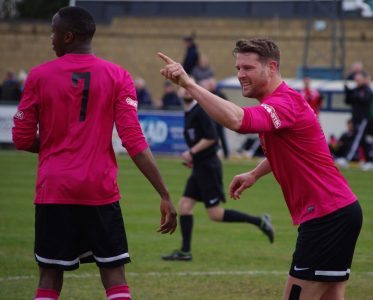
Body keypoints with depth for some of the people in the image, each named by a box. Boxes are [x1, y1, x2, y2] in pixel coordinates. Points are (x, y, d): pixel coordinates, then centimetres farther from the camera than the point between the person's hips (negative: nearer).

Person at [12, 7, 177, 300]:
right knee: (114, 274, 4)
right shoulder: (118, 76, -1)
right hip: (101, 190, 0)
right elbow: (134, 142, -9)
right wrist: (165, 194, -9)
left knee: (50, 276, 6)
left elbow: (22, 139, 3)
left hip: (54, 190, 0)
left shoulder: (39, 76, -1)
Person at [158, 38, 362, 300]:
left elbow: (236, 120, -38)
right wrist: (255, 174, 22)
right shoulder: (281, 100, 15)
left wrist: (188, 83, -38)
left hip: (326, 216, -11)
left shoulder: (286, 104, -19)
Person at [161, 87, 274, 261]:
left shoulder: (200, 111, -14)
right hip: (199, 167, 9)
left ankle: (259, 222, 1)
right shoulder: (188, 113, 15)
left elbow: (211, 137, -21)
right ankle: (185, 252, 7)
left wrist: (191, 152, -16)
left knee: (215, 214, -7)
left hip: (208, 167, -9)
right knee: (184, 206, 4)